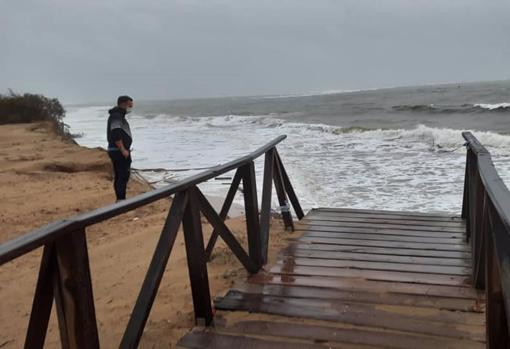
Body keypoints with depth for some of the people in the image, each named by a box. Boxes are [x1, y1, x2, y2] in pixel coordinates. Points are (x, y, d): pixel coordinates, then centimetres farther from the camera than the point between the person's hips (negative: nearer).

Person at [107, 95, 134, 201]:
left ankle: (120, 200, 18)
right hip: (119, 151, -10)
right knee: (123, 175, -10)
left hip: (118, 151, 10)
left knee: (119, 176, 12)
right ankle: (121, 200, -9)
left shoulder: (118, 115, 19)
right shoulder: (117, 116, -14)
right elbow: (116, 135, -23)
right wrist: (123, 150, -23)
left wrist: (124, 149, 22)